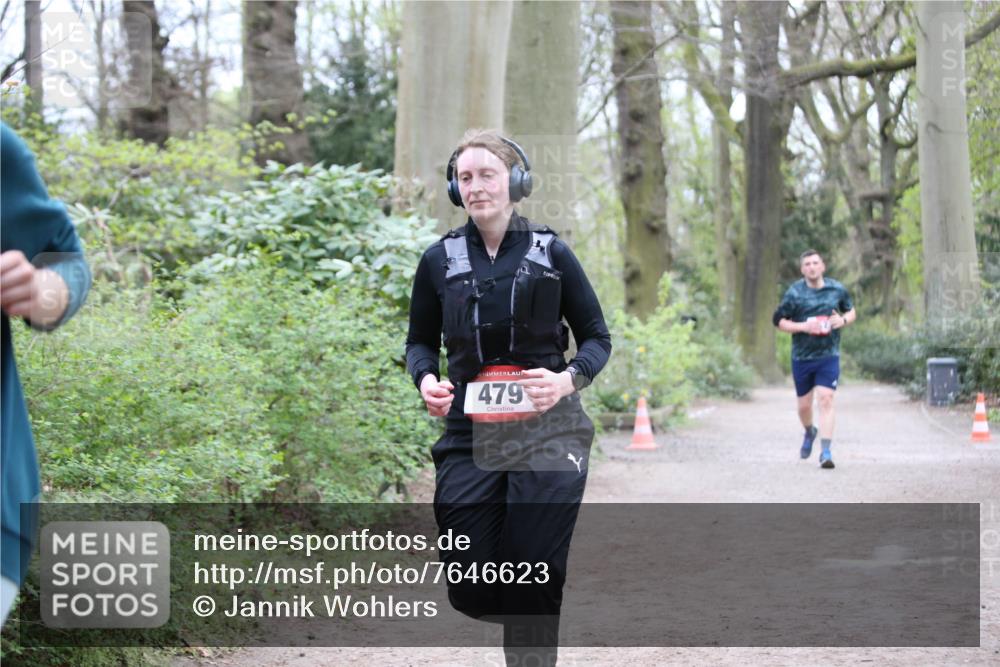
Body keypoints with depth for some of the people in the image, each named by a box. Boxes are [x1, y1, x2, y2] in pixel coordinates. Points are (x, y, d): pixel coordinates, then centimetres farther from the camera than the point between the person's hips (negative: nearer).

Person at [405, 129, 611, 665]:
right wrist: (425, 379, -5)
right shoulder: (440, 260, 6)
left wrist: (568, 379, -12)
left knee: (533, 577, -6)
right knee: (471, 589, -1)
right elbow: (420, 341, 17)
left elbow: (597, 338, 8)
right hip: (469, 437, 2)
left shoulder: (551, 253, 2)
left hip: (547, 434, -2)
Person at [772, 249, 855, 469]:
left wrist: (843, 320, -6)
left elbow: (851, 311, 17)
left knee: (826, 400, -14)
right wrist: (803, 326, -16)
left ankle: (826, 452, -14)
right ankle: (809, 432, 44)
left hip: (829, 355, 0)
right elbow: (779, 321, -1)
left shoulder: (837, 289, 3)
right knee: (804, 404, 10)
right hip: (802, 357, 0)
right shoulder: (794, 293, -5)